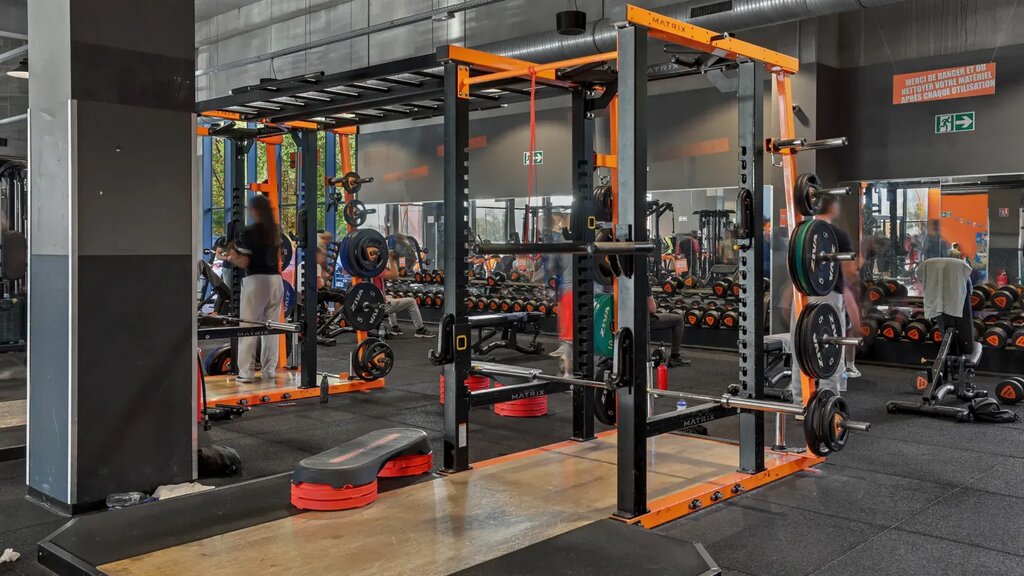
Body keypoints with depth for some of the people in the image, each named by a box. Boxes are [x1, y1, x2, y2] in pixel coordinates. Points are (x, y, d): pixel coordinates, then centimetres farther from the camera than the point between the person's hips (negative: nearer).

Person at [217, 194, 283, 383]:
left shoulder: (249, 232, -8)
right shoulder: (276, 230, 10)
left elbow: (243, 263, -11)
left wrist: (226, 257, 5)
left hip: (256, 281, -6)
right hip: (276, 280, 6)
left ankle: (246, 373, 0)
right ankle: (269, 370, 14)